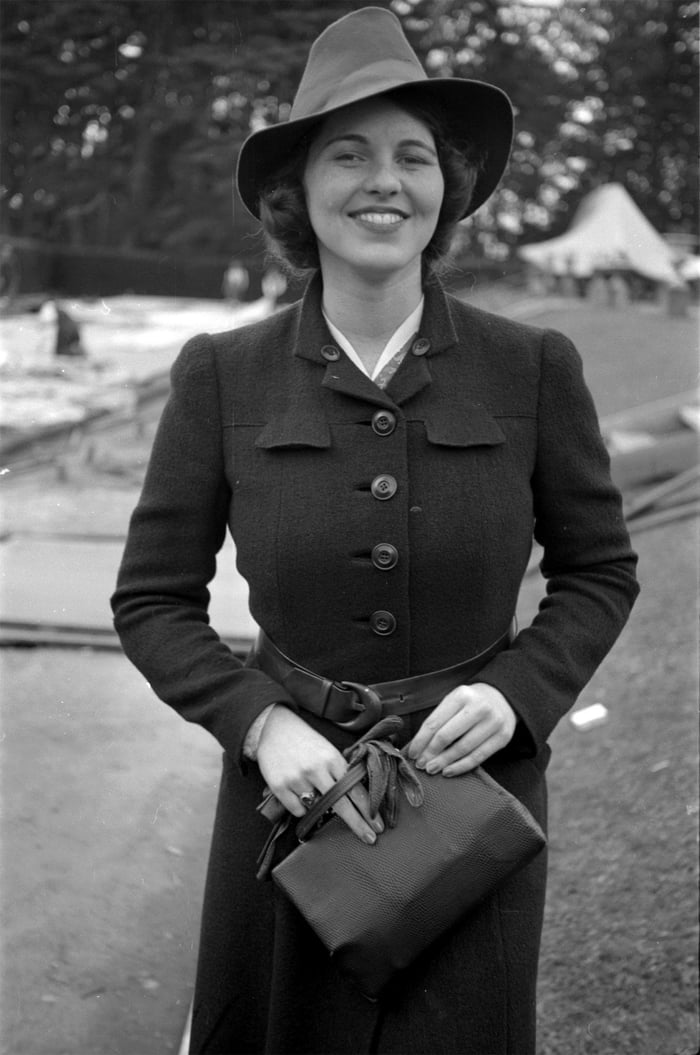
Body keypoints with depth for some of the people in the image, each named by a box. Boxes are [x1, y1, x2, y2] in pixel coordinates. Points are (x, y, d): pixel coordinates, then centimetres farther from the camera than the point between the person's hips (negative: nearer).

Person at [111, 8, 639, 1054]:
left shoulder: (533, 368, -7)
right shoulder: (222, 376, -7)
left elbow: (601, 571, 4)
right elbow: (152, 600, -1)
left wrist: (516, 690, -12)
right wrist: (262, 723, -15)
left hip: (479, 778, 0)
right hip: (292, 781, 1)